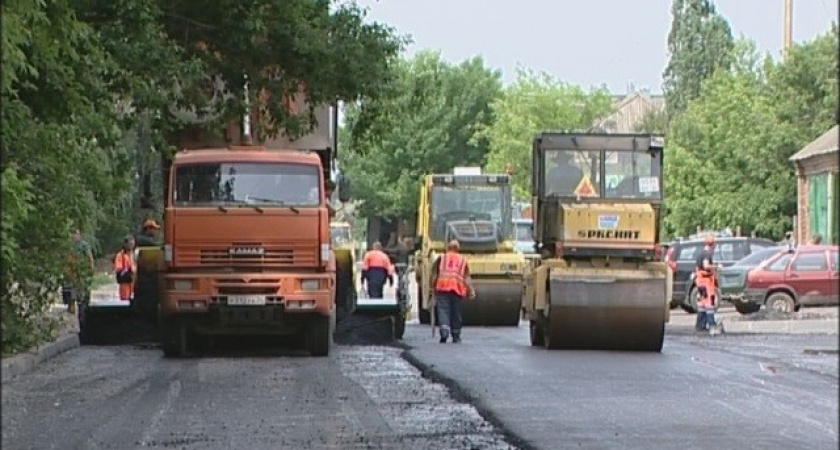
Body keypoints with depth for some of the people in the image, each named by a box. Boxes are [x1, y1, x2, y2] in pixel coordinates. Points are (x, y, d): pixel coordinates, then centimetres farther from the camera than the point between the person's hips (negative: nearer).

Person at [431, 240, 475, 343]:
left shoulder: (441, 258, 12)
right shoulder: (463, 260, 13)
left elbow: (434, 275, 10)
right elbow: (467, 277, 5)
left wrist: (433, 287, 19)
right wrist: (471, 290, 2)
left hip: (442, 287, -1)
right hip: (458, 288, 1)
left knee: (443, 310, -6)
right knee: (456, 312, 10)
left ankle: (444, 330, -28)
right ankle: (456, 336, 17)